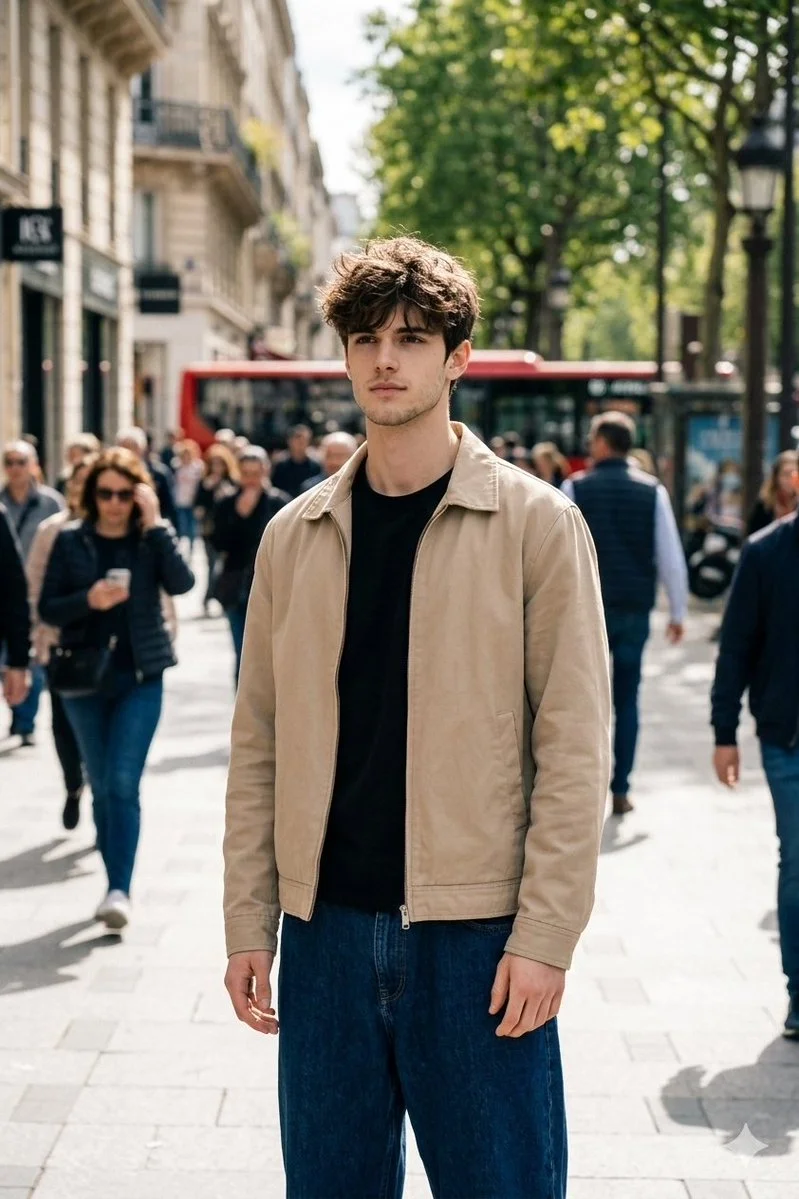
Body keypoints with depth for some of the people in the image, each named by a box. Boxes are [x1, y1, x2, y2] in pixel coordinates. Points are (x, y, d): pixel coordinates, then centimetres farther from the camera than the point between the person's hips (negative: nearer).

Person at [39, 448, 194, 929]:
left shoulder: (152, 539, -1)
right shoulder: (71, 540, 1)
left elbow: (181, 583, -18)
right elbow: (47, 607, 1)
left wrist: (156, 524, -20)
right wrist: (88, 601, -17)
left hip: (140, 677, -2)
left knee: (123, 783, -11)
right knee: (102, 787, 11)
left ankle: (120, 889, -12)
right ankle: (115, 884, 23)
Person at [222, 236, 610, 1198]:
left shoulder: (536, 523, -3)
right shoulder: (296, 535, 8)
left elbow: (574, 746, -6)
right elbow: (258, 744, 9)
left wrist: (545, 935, -12)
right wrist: (248, 922, 4)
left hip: (478, 930, -3)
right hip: (325, 928, 4)